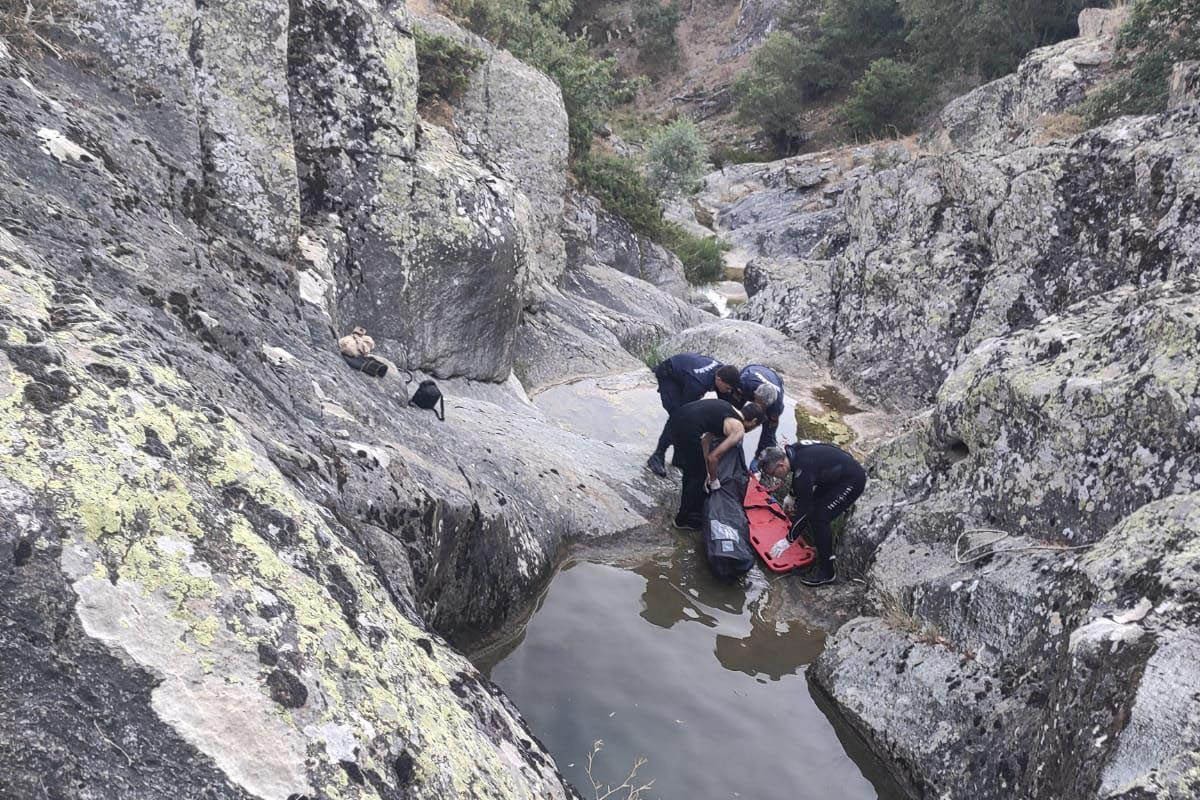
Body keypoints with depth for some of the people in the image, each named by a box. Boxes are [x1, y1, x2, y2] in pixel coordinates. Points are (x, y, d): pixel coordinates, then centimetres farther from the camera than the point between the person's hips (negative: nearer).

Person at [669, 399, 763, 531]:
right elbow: (713, 457, -1)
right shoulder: (738, 430, 2)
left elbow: (705, 439, 27)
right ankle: (684, 520, 23)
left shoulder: (730, 411, 25)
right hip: (688, 427, -9)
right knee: (698, 476, 10)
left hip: (677, 416, 9)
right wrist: (713, 480, 17)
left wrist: (707, 472, 30)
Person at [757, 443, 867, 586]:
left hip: (853, 480, -10)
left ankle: (827, 572, -6)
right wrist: (792, 497, 36)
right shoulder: (793, 451, -5)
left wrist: (788, 540, -16)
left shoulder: (804, 470, -31)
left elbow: (804, 509, -25)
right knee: (813, 503, 17)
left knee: (820, 518, -12)